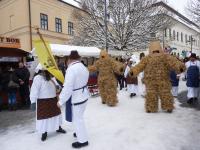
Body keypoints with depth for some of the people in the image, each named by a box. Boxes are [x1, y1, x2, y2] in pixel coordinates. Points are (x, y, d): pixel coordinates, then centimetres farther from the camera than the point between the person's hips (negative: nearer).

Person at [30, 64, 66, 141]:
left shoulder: (51, 77, 5)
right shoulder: (38, 78, -17)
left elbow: (56, 85, 14)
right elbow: (34, 90, -20)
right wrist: (33, 101, -23)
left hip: (53, 100, 7)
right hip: (43, 101, -6)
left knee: (56, 113, 17)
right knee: (44, 116, 4)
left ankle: (58, 127, 38)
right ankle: (44, 132, 24)